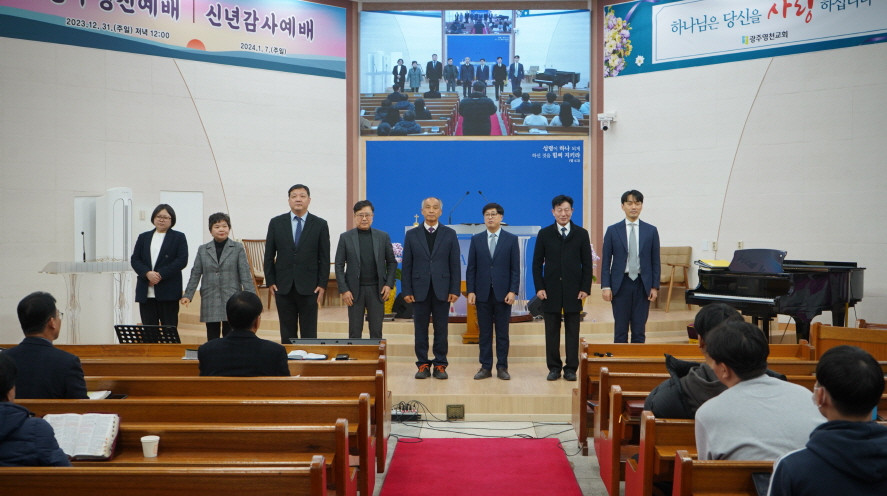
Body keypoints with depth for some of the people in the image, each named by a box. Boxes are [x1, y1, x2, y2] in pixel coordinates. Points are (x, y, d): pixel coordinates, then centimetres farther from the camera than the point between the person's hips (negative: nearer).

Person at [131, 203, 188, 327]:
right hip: (146, 293, 3)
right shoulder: (144, 237, 16)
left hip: (168, 293, -3)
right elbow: (134, 260, 8)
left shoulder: (179, 237, 5)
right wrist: (147, 273, -11)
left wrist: (161, 275, -13)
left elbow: (182, 261, -6)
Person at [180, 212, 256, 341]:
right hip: (210, 301, 2)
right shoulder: (203, 250, 10)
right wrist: (187, 295, 0)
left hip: (231, 300, -2)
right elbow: (195, 274, 9)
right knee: (212, 339, 6)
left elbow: (245, 274, -2)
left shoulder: (238, 248, 2)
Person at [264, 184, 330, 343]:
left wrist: (322, 285, -4)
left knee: (309, 333, 2)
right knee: (287, 333, 7)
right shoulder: (276, 223, 5)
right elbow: (269, 255, 7)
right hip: (283, 287, 1)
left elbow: (324, 258, 1)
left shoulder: (320, 225, 2)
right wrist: (270, 281, 1)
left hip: (309, 287, -1)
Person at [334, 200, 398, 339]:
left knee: (376, 331, 4)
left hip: (377, 290, 1)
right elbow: (339, 265, 2)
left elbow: (392, 262, 10)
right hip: (354, 290, -1)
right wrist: (343, 290, -6)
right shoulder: (346, 237, 2)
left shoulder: (383, 237, 6)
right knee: (355, 332, 3)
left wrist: (389, 284, -2)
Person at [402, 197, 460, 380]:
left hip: (442, 290, 0)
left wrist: (455, 290, -4)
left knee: (441, 329, 3)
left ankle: (440, 365, 11)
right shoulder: (412, 234, 6)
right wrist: (406, 291, -3)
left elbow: (455, 264, 3)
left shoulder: (449, 234, 6)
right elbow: (407, 265, 4)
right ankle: (423, 365, 13)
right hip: (419, 290, 1)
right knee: (420, 329, 4)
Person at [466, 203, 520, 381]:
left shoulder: (511, 239, 3)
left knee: (502, 332, 4)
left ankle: (502, 367, 11)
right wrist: (470, 291, -3)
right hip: (482, 293, 1)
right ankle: (485, 367, 12)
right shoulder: (476, 239, 7)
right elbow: (471, 268, 6)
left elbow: (515, 268, 0)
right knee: (484, 333, 5)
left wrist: (513, 291, -9)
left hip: (503, 293, -1)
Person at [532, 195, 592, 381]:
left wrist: (585, 288, -4)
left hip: (573, 291, 0)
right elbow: (537, 264, 4)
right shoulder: (544, 234, 5)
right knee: (552, 331, 4)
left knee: (572, 331, 3)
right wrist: (539, 287, -5)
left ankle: (571, 369, 10)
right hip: (551, 290, 0)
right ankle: (554, 367, 12)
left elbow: (587, 264, 5)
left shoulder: (581, 234, 6)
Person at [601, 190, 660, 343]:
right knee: (620, 330, 2)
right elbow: (605, 261, 1)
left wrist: (655, 287, -1)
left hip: (642, 285, 1)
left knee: (639, 330, 4)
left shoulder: (651, 231, 6)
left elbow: (655, 261, 6)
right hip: (620, 284, -1)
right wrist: (605, 286, -6)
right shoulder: (613, 231, 2)